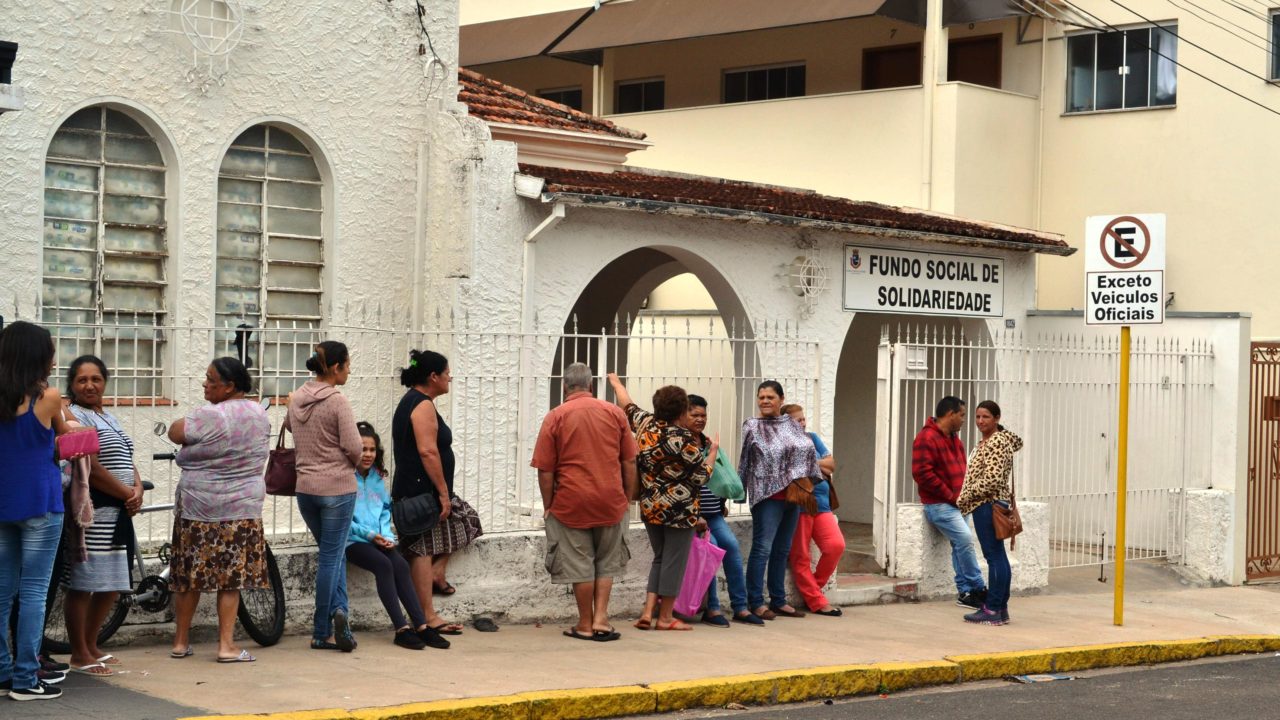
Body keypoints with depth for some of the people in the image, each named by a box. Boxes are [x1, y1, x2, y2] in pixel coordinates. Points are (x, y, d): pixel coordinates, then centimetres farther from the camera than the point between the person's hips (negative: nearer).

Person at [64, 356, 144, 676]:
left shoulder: (109, 419, 20)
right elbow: (91, 468, -17)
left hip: (118, 512, 9)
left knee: (111, 585, 13)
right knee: (83, 584, -4)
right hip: (91, 511, -9)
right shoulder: (75, 417, -9)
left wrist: (137, 489, -2)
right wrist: (127, 493, -10)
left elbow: (127, 462, 18)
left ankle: (91, 646, 25)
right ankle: (79, 655, 3)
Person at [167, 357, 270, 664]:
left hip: (199, 508, -4)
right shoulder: (260, 414, 5)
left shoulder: (210, 416, -18)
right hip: (243, 508, 4)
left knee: (189, 577, 8)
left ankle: (181, 642, 17)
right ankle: (226, 646, 3)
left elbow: (175, 432, -9)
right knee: (231, 578, 6)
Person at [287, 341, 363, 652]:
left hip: (305, 487, 6)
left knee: (332, 554, 17)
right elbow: (353, 446, -16)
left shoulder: (296, 398, 5)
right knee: (331, 557, 2)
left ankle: (338, 611, 2)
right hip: (338, 487, -6)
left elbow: (288, 426, 26)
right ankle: (322, 633, 3)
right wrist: (353, 464, 4)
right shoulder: (337, 401, -15)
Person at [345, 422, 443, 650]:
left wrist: (386, 534, 2)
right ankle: (401, 629, -31)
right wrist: (369, 533, -15)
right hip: (352, 540, -6)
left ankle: (420, 626, -26)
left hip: (379, 539, 6)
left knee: (400, 564, -21)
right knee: (383, 564, -29)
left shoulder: (377, 478, 16)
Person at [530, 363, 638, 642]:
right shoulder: (614, 413, 3)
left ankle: (586, 624, 14)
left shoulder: (555, 417, -4)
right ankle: (601, 618, 8)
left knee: (580, 565, 8)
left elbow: (545, 470, -6)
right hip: (611, 501, 2)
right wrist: (628, 498, 14)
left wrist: (548, 506, 4)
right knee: (606, 561, 17)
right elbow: (630, 463, 5)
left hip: (572, 502, -2)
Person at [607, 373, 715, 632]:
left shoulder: (644, 423, 0)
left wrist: (616, 383, 38)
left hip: (649, 506, 7)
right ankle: (665, 618, 8)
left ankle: (648, 612, 11)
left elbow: (628, 406, 20)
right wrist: (712, 452, 2)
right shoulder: (684, 439, -17)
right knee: (674, 561, 3)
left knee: (660, 559, 18)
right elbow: (701, 477, -12)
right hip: (678, 510, -7)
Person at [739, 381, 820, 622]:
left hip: (793, 496, 6)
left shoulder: (792, 425, 11)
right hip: (768, 496, -6)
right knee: (762, 548, -8)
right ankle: (755, 603, -4)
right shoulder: (752, 427, -3)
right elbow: (743, 461, -3)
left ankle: (778, 601, 18)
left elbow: (808, 451, 16)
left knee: (782, 550, 11)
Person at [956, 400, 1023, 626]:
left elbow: (992, 479, -23)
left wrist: (966, 497, -14)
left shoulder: (995, 443, -15)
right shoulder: (986, 441, 16)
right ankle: (1000, 607, 16)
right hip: (990, 505, 11)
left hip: (988, 505, -11)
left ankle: (993, 610, -6)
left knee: (994, 556, -7)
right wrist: (966, 497, 16)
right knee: (998, 556, 11)